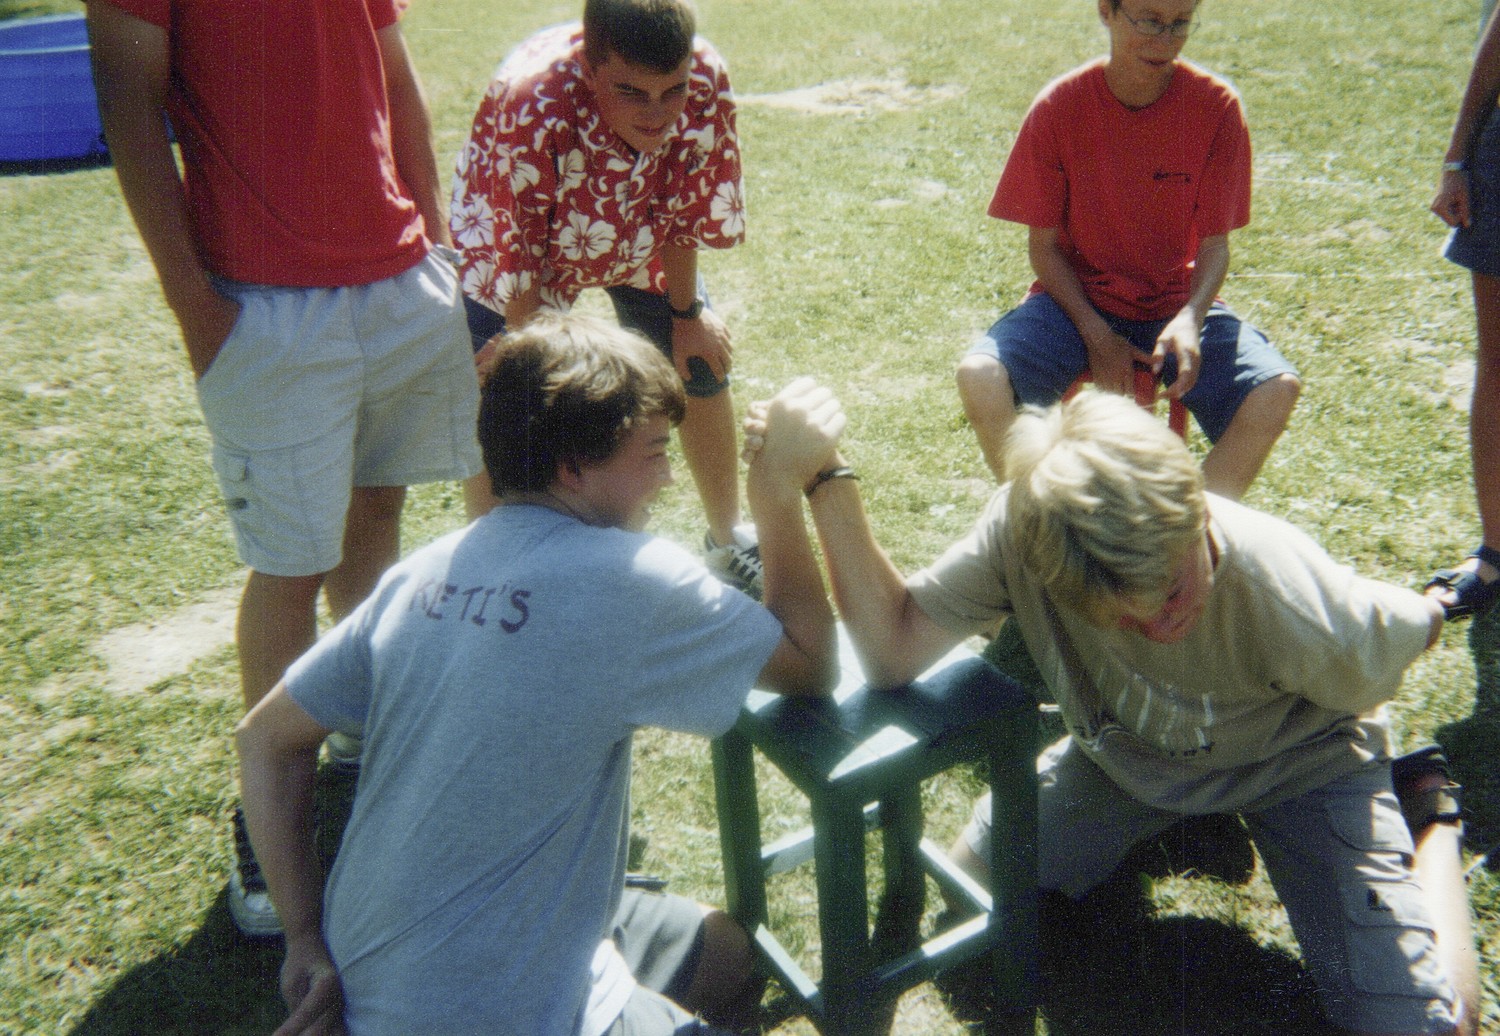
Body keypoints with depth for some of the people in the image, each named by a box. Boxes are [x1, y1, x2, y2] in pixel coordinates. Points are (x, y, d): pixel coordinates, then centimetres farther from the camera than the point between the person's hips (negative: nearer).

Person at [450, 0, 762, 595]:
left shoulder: (707, 83, -31)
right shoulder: (532, 105, -42)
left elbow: (688, 207, -15)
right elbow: (518, 259, -31)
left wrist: (687, 313, -5)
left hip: (638, 242, 4)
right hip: (508, 243, -3)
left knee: (701, 365, 6)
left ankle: (729, 541, 27)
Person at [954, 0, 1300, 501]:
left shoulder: (1215, 106, -8)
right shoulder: (1059, 107, -10)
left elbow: (1214, 242, -5)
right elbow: (1043, 244, -4)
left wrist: (1190, 318, -26)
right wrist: (1096, 335, -16)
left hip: (1178, 302, 1)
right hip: (1075, 297, -1)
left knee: (1277, 388, -26)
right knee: (979, 375, -30)